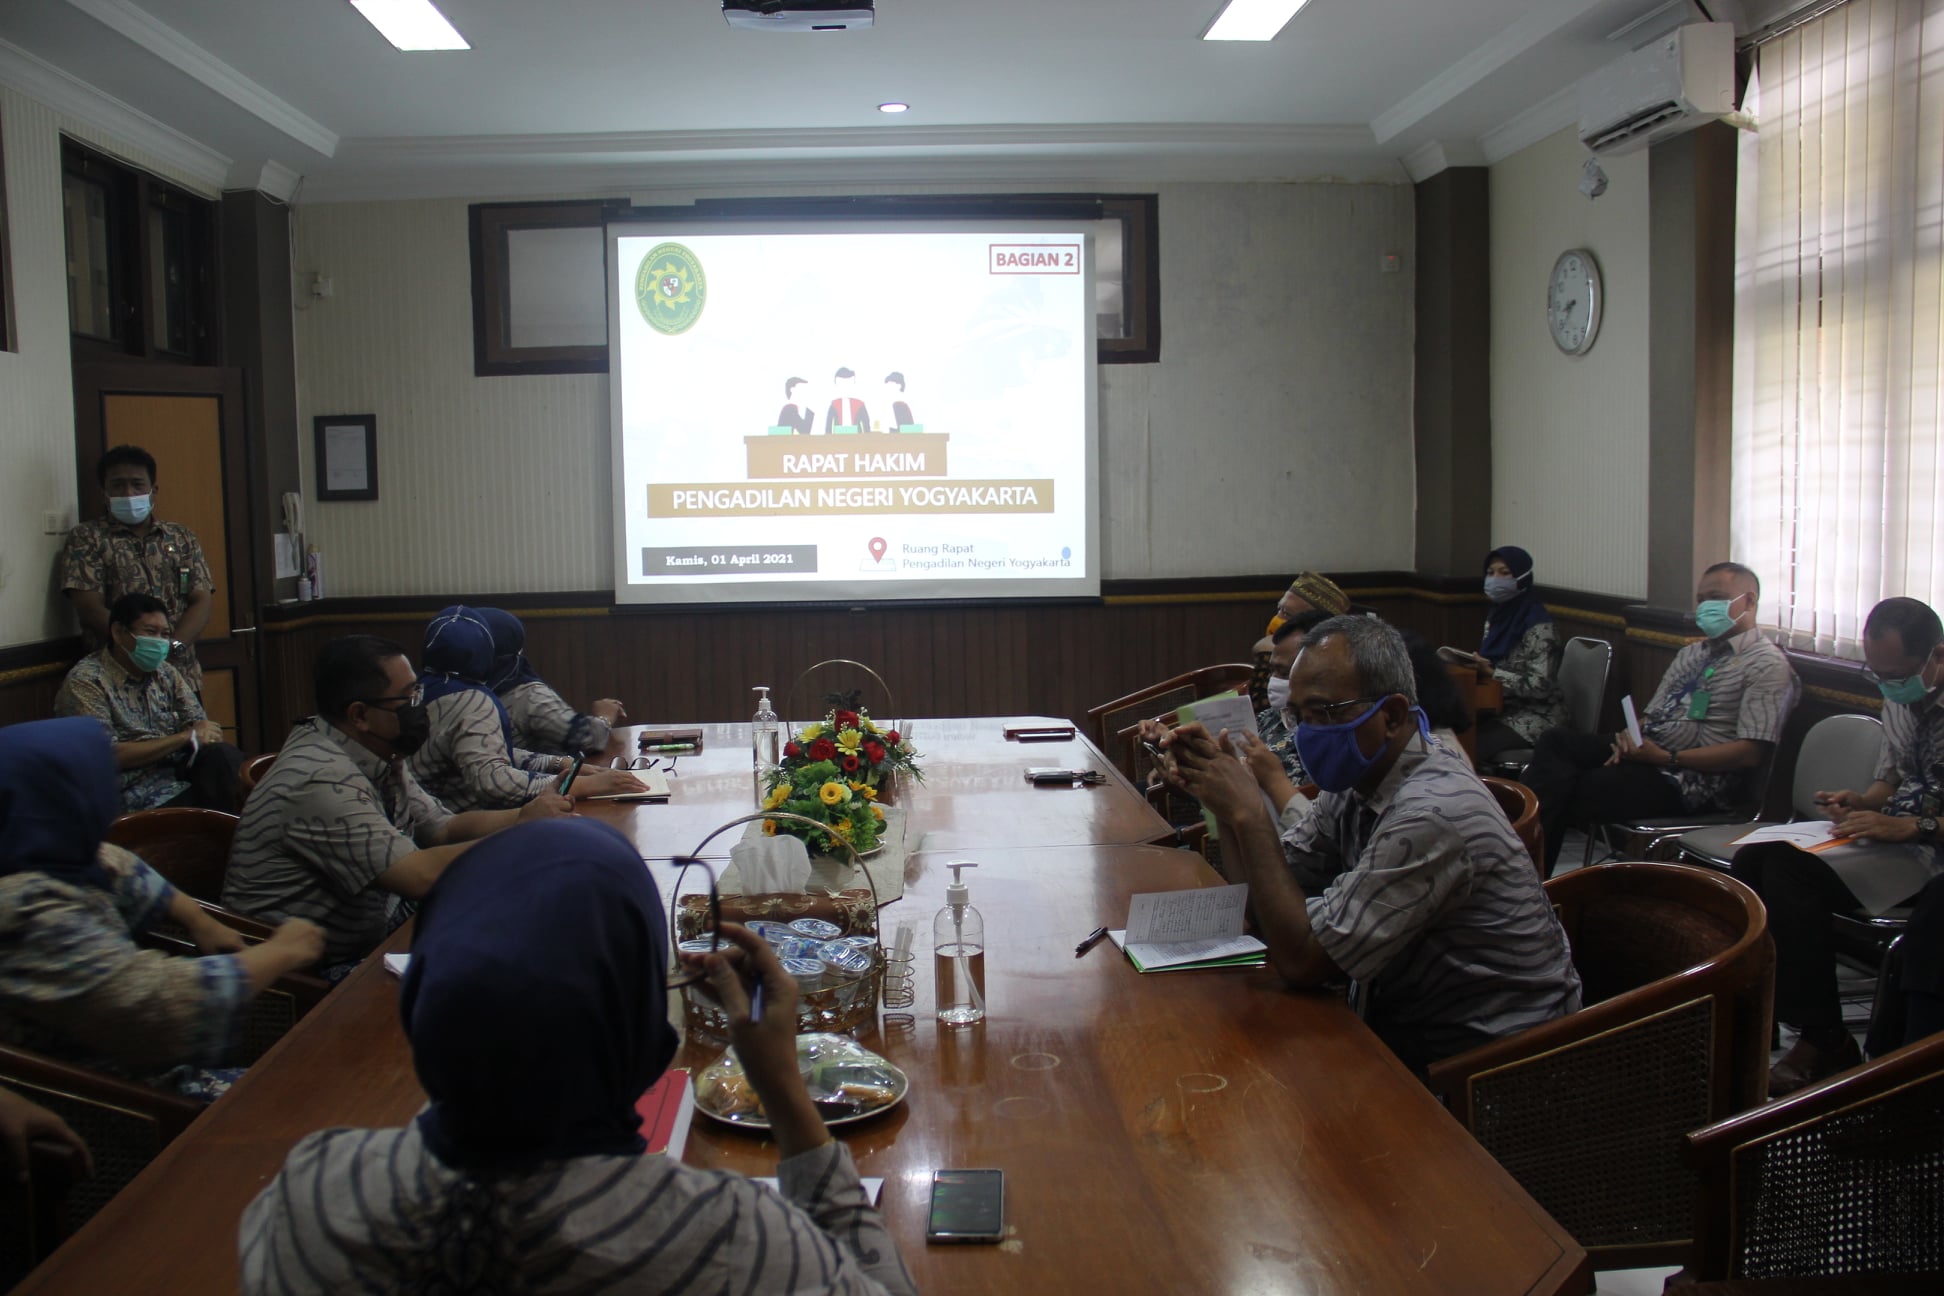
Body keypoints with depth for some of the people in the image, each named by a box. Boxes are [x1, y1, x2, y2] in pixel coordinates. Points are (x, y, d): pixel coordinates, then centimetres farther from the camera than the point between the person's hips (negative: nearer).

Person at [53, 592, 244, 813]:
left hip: (180, 773, 6)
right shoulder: (86, 681, -6)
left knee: (222, 755, -26)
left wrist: (203, 733, -13)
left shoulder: (165, 672, 14)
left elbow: (199, 723, 13)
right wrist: (187, 737, -13)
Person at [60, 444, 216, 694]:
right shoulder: (86, 538, 6)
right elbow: (91, 608, -5)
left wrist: (172, 646, -12)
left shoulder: (182, 537, 15)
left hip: (182, 674, 3)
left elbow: (203, 601, 6)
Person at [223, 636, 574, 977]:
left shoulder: (378, 757, 1)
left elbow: (445, 828, 8)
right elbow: (420, 876, -31)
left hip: (374, 932, 9)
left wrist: (524, 816, -8)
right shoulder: (322, 781, -27)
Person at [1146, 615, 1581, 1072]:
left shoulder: (1433, 814, -28)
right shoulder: (1354, 782, -1)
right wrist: (1228, 804, -10)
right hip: (1399, 1017, 7)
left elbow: (1301, 959, -24)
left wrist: (1249, 814, -22)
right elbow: (1261, 885, 6)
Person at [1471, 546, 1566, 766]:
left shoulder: (1538, 625, -15)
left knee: (1467, 747, -27)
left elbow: (1539, 686, -21)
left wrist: (1492, 673, -25)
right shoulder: (1497, 616, 9)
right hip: (1500, 708, 7)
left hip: (1535, 717, -7)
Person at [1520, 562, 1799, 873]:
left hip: (1692, 780, -8)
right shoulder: (1693, 653, 23)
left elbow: (1751, 752, -14)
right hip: (1645, 751, 8)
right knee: (1555, 740, -16)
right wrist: (1630, 737, -5)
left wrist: (1667, 758, -18)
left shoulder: (1768, 666, -4)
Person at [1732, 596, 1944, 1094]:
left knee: (1790, 872, -27)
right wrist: (1861, 802, 2)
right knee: (1752, 860, -14)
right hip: (1889, 830, 8)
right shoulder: (1899, 695, 10)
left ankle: (1826, 1043, -15)